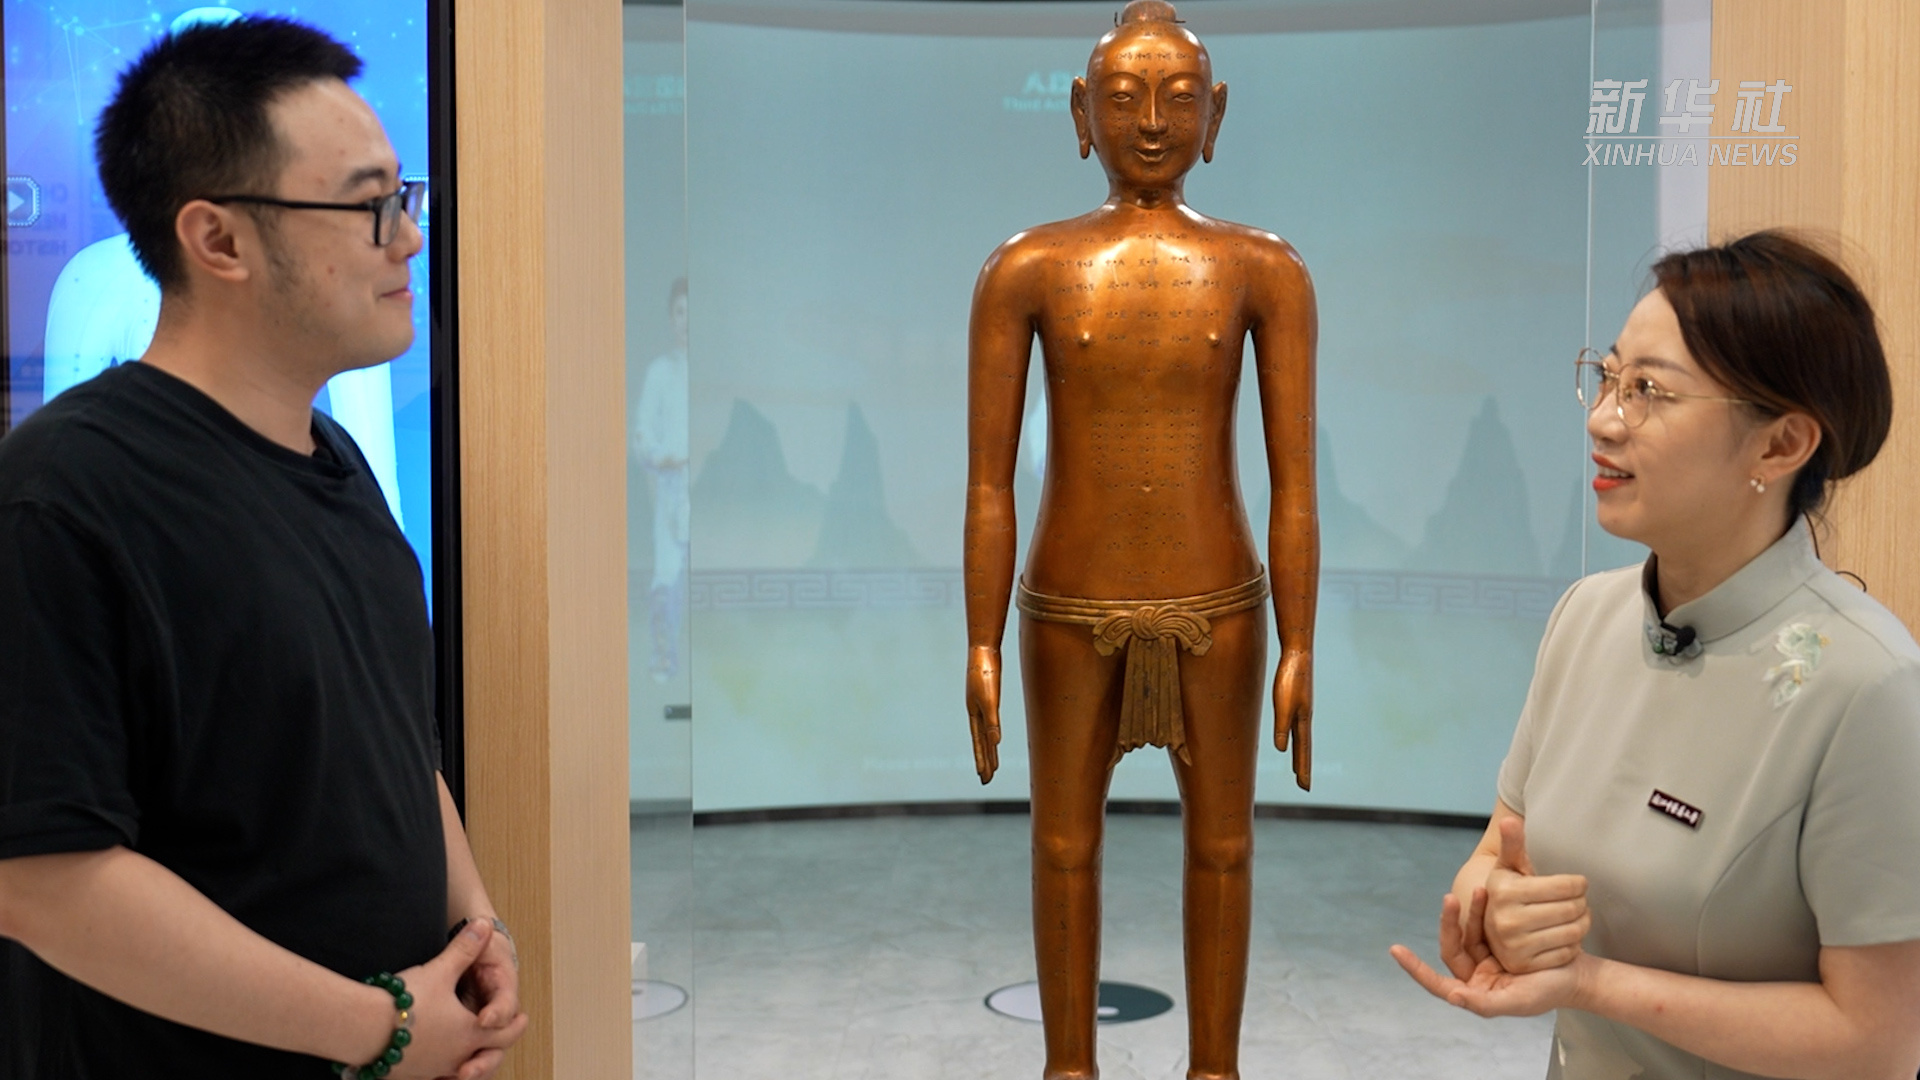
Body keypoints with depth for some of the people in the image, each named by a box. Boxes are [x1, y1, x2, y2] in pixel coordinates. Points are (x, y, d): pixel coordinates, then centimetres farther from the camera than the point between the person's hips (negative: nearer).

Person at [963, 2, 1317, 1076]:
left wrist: (1301, 650, -8)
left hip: (1215, 605, 1)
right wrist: (981, 650, -8)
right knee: (1066, 842, 11)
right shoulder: (1025, 269, -6)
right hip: (1073, 609, 0)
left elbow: (1296, 478, -5)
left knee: (1222, 844, 11)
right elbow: (989, 476, -6)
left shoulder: (1266, 269, -5)